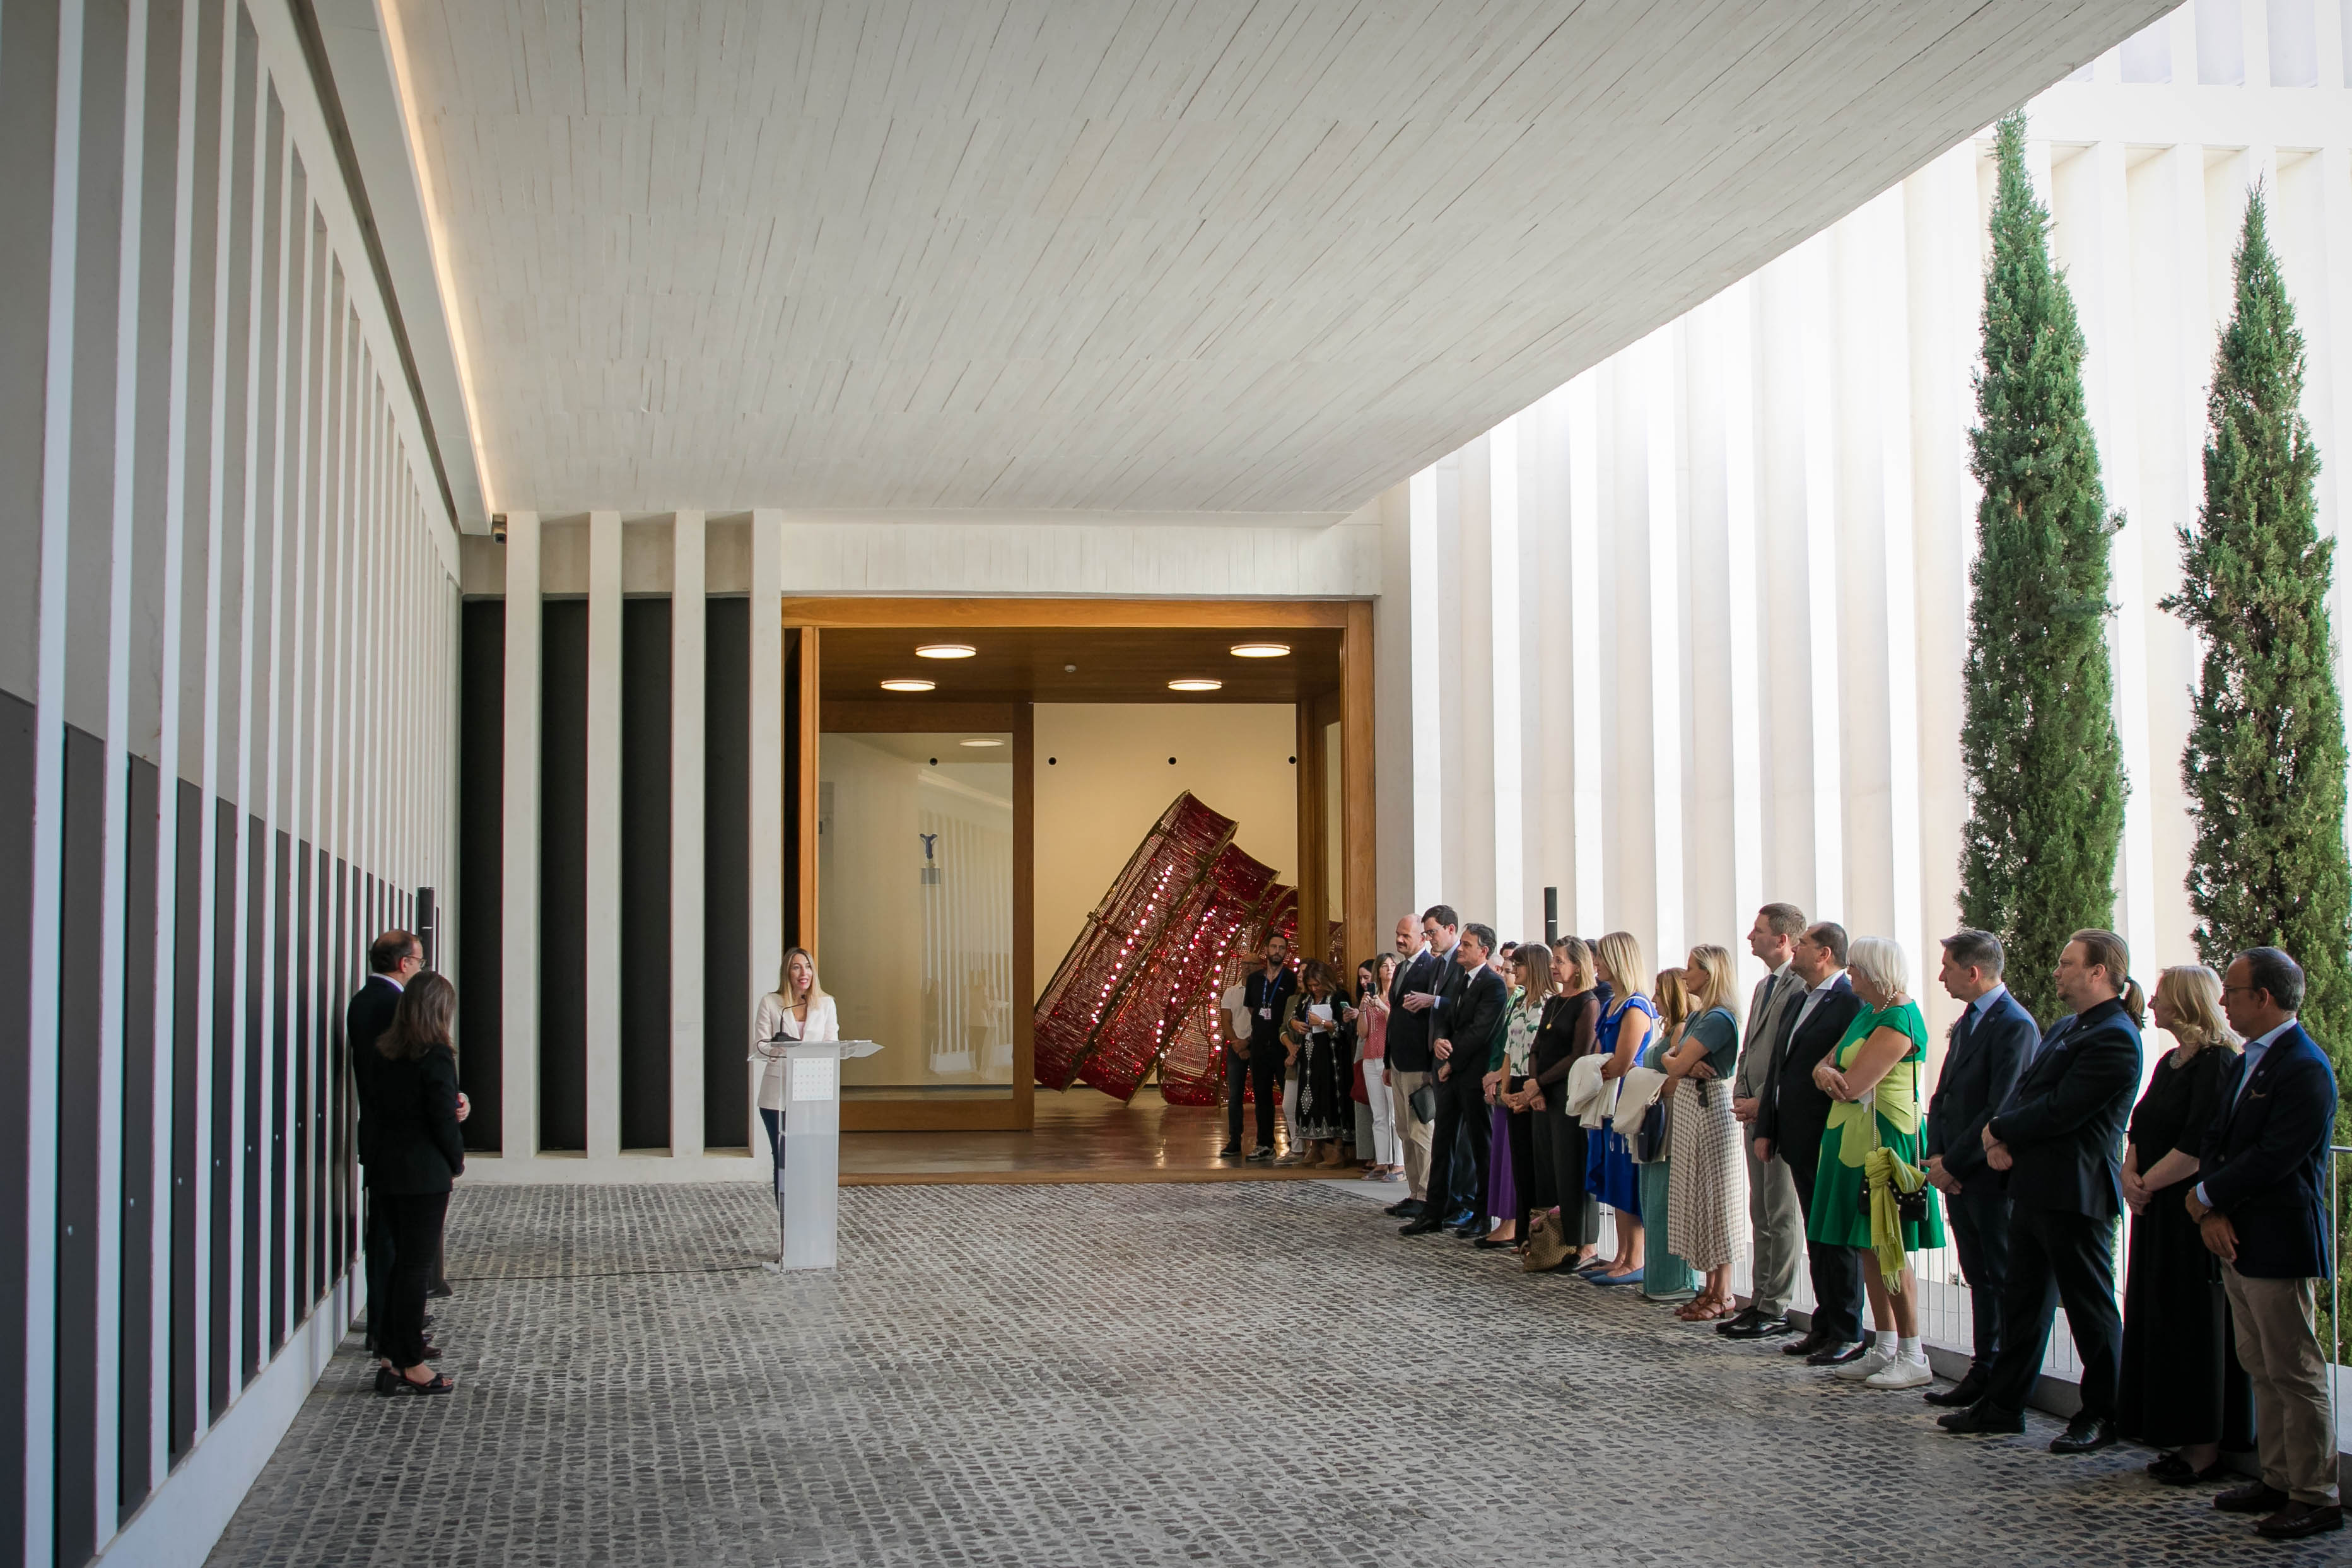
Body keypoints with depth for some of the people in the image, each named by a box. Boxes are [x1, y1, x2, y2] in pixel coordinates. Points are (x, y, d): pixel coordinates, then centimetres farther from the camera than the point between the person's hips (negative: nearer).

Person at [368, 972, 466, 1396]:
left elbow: (382, 1110, 12)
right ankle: (410, 1365, 4)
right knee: (417, 1265, -1)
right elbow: (444, 1121, -14)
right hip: (424, 1174, -7)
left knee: (403, 1261, 15)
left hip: (387, 1170, 7)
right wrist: (458, 1162, 2)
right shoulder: (436, 1056, -15)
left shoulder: (387, 1054, 7)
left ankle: (393, 1359, 17)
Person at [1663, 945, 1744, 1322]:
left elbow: (1677, 1065, -18)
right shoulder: (1696, 1017, 14)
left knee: (1715, 1200, -4)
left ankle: (1723, 1297, 1)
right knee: (1697, 1198, 11)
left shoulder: (1719, 1019, -15)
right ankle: (1710, 1288, 16)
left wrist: (1679, 1063, 5)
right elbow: (1672, 1062, 10)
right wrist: (1686, 1064, -11)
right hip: (1687, 1108, 10)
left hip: (1711, 1108, -10)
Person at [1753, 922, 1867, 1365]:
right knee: (1816, 1236, 14)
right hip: (1800, 1142, 9)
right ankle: (1824, 1325, 21)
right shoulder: (1804, 1000, 15)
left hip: (1828, 1144, -9)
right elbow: (1779, 1069, 18)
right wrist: (1765, 1128, 14)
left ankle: (1847, 1335, 5)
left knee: (1836, 1237, -2)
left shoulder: (1849, 1003, -15)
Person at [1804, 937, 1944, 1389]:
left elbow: (1853, 1087, -21)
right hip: (1855, 1143, 10)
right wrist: (1826, 1071, -10)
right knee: (1868, 1249, 11)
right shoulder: (1867, 1013, 14)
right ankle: (1885, 1349, 17)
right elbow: (1826, 1065, 13)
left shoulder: (1898, 1021, -17)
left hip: (1885, 1142, -9)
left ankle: (1913, 1358, 2)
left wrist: (1834, 1077, 1)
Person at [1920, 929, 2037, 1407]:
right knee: (1980, 1279, 13)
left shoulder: (2015, 1026, -15)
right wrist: (1936, 1155, 3)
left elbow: (2001, 1110, -20)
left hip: (1991, 1175, -9)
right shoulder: (1967, 1022, 15)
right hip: (1957, 1175, 9)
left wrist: (1952, 1163, -15)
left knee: (2005, 1282, -1)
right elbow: (1943, 1097, 18)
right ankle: (1985, 1373, 19)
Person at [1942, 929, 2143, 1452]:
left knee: (2090, 1308, 2)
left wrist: (1998, 1131, -9)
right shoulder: (2065, 1028, 16)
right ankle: (2002, 1405, 23)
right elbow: (2023, 1089, 14)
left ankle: (2101, 1414, 13)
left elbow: (2059, 1111, -21)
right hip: (2034, 1187, 10)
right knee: (2024, 1301, 15)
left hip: (2075, 1194, -10)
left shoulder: (2115, 1039, -16)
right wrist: (2001, 1140, -5)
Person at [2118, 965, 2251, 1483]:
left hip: (2196, 1214, -9)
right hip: (2159, 1214, 9)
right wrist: (2130, 1175, -2)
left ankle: (2205, 1449, 5)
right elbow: (2139, 1131, 16)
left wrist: (2147, 1183, -13)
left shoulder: (2217, 1062, -15)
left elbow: (2198, 1146, -21)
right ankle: (2184, 1439, 18)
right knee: (2159, 1322, 10)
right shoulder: (2170, 1062, 14)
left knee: (2195, 1325, -3)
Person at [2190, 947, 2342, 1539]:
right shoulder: (2241, 1065, 13)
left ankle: (2316, 1497, 4)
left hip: (2280, 1245, -9)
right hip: (2237, 1243, 9)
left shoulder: (2305, 1068, -17)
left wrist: (2205, 1196, -11)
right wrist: (2212, 1214, -4)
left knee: (2295, 1373, -3)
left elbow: (2274, 1158, -22)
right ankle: (2278, 1479, 23)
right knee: (2261, 1370, 15)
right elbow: (2216, 1142, 12)